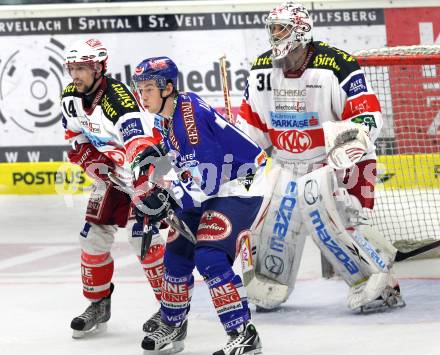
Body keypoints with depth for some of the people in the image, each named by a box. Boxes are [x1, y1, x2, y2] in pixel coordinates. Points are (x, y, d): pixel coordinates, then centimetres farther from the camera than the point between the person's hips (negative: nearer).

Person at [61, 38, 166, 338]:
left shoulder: (118, 97, -29)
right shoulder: (71, 99, -3)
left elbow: (140, 147, -39)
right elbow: (77, 141, 9)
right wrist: (96, 163, -10)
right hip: (110, 172, 8)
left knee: (141, 233, -17)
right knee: (93, 235, 3)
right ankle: (98, 303, 19)